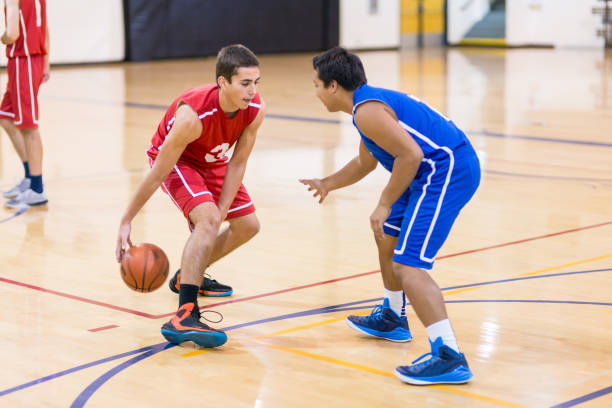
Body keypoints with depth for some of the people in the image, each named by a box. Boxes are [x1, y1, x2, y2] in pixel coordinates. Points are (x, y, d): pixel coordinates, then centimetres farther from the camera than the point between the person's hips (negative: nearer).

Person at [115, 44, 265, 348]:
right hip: (174, 158, -7)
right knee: (208, 218, -30)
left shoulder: (256, 109, -25)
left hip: (210, 160, 7)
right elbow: (157, 174, -32)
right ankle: (184, 318, -38)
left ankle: (190, 275, 35)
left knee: (247, 226, 11)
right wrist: (126, 222, -26)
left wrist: (223, 211, -19)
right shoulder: (192, 116, -40)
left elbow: (237, 163, -13)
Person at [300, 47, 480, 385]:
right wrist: (327, 184, 39)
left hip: (447, 172, -11)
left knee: (408, 265, -17)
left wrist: (384, 205, -15)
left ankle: (449, 357, -25)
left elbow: (411, 154, -22)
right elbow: (365, 162, 35)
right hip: (440, 170, 11)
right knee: (388, 236, 27)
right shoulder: (371, 101, 20)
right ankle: (392, 319, 44)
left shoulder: (367, 111, -14)